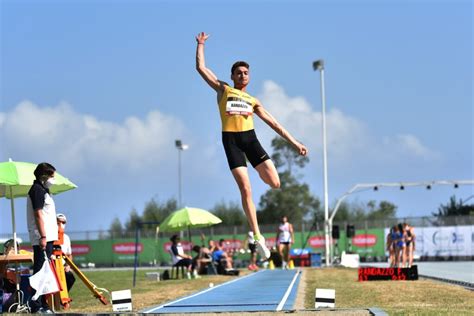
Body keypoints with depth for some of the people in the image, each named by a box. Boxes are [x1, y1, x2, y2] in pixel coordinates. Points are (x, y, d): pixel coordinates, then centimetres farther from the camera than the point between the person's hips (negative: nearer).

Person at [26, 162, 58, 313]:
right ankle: (36, 305, -11)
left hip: (47, 238, 10)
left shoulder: (43, 190, 21)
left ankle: (43, 305, 16)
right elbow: (38, 214, -17)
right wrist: (43, 236, -22)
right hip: (43, 238, -10)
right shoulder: (37, 190, -9)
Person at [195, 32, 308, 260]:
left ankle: (259, 172, 29)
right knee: (245, 190, -12)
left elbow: (273, 123, 19)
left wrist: (294, 142, 14)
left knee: (274, 183, -10)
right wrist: (201, 44, 16)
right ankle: (257, 236, -7)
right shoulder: (223, 90, 15)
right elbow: (201, 67, 14)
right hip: (231, 140, -3)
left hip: (250, 138, 3)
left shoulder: (253, 101, 20)